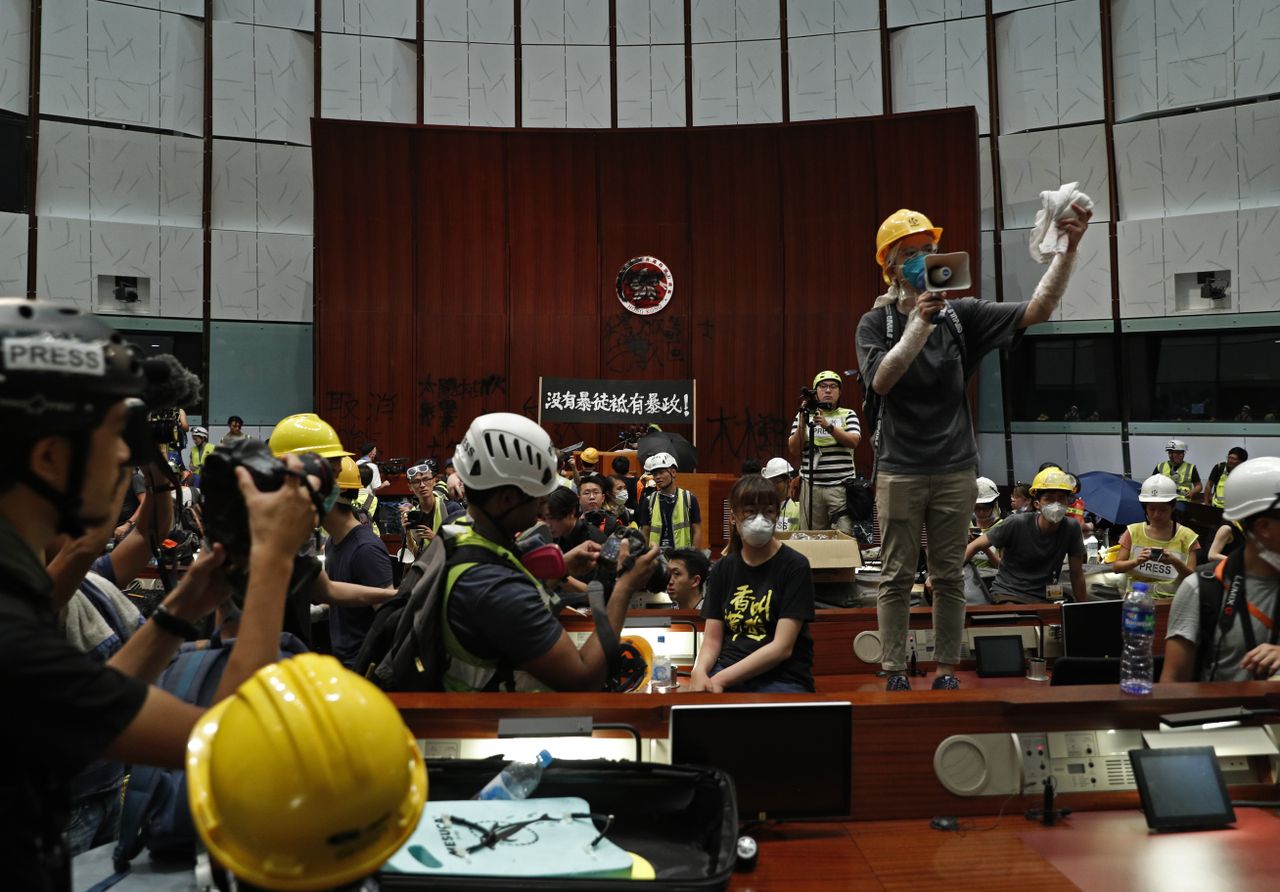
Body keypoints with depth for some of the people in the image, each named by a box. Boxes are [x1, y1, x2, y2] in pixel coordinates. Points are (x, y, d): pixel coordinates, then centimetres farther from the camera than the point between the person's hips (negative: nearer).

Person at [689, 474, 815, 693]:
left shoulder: (794, 566, -4)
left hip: (783, 678, -2)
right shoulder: (722, 569, 11)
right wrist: (700, 672, -15)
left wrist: (721, 680, -17)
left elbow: (782, 647, -11)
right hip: (728, 671, 3)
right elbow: (712, 639, 7)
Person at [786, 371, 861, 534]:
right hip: (811, 486, 1)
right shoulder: (803, 415, 14)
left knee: (845, 536, -12)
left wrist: (828, 426, -18)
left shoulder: (848, 415, 12)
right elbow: (794, 450, 5)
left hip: (841, 486, -1)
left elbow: (853, 441, -6)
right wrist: (802, 424, -8)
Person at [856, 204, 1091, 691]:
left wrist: (1068, 249, -18)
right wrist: (920, 323, -24)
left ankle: (947, 670, 18)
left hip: (955, 468, 2)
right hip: (900, 469, -2)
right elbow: (881, 380, -17)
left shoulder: (960, 316, 3)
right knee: (897, 577, 3)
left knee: (949, 577, 8)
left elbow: (1037, 310, -6)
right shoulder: (876, 322, 0)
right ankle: (895, 673, 11)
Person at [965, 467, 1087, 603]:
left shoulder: (1071, 528, -6)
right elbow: (975, 546, -7)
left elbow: (1077, 575, 3)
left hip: (1043, 599, 4)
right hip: (1008, 593, -4)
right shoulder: (1016, 524, -13)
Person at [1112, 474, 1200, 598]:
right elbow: (1116, 567, 2)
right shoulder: (1134, 531, 6)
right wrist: (1136, 561, -16)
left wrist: (1176, 562, -18)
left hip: (1171, 601, 0)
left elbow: (1192, 577, 0)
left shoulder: (1186, 536, 3)